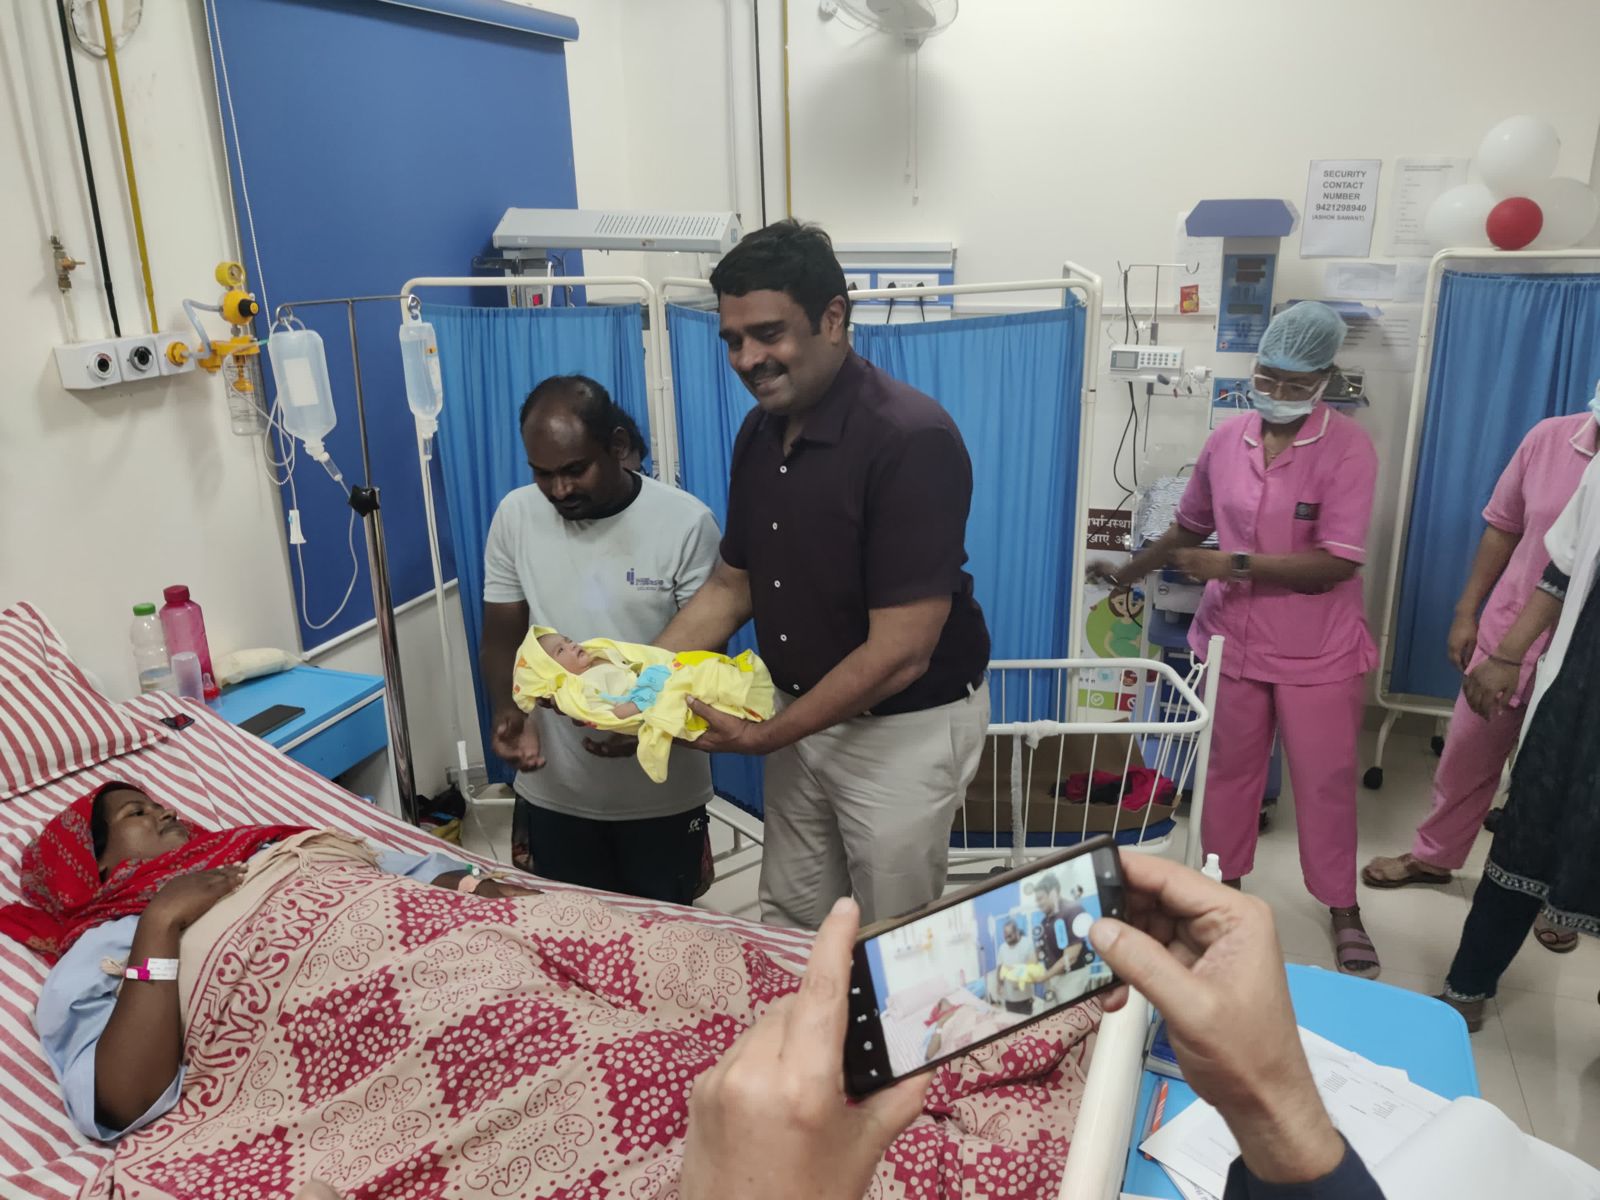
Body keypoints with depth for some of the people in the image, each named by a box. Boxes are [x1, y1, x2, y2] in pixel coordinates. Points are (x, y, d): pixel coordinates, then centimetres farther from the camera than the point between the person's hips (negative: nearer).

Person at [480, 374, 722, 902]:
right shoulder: (515, 516, -4)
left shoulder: (686, 522, -13)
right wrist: (509, 713, -16)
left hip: (663, 795, -2)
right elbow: (501, 639, 4)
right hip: (553, 793, 3)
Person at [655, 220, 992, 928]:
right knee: (790, 931, 20)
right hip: (804, 712, 7)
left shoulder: (911, 439, -25)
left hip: (903, 728, -6)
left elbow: (898, 654, -25)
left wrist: (767, 736, -17)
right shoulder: (761, 432, 1)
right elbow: (732, 585, 9)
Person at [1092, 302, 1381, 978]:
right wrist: (1133, 571, 20)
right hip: (1233, 640, 4)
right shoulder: (1227, 440, -1)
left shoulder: (1347, 447, -14)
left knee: (1324, 780, 10)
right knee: (1228, 768, 15)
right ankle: (1224, 884, 35)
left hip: (1318, 653, -3)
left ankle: (1343, 909, 29)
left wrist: (1234, 565, -24)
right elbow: (1192, 525, 16)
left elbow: (1339, 562, -22)